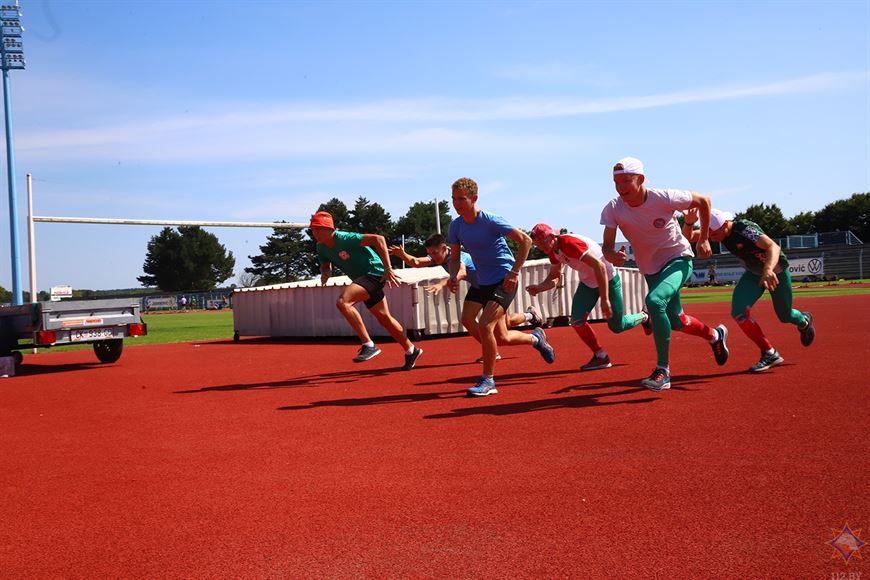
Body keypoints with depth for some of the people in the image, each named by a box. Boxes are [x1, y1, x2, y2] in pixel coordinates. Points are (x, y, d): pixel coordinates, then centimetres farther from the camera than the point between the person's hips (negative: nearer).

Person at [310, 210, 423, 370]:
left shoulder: (345, 238, -24)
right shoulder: (321, 247, 0)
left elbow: (378, 239, -27)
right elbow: (325, 265, 18)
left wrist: (388, 269, -29)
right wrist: (325, 272, -9)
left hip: (374, 273, -9)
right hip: (361, 278, 9)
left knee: (342, 302, -27)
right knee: (384, 318, 15)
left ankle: (369, 345, -23)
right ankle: (411, 350, 32)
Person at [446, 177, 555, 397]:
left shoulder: (490, 221, -18)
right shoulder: (456, 226, -1)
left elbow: (525, 240, -15)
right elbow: (455, 257, 12)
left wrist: (514, 273, -20)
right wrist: (453, 276, -9)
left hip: (504, 280, -6)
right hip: (482, 282, 7)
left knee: (485, 325, -20)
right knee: (501, 338, 8)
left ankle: (488, 380, -5)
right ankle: (535, 338, 39)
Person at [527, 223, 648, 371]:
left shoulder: (570, 243, -32)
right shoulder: (553, 250, -5)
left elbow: (599, 266, -35)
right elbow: (554, 277, 6)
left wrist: (605, 299, -35)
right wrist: (539, 288, -16)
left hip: (608, 279, -7)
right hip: (587, 283, 7)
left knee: (616, 327, 4)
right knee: (577, 320, -11)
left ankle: (643, 317, 35)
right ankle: (601, 357, 4)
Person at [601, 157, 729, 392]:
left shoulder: (665, 198, -25)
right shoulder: (613, 209, -18)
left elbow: (703, 201, -9)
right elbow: (607, 246, -17)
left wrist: (703, 239, -6)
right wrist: (612, 256, -41)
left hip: (678, 259, -5)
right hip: (650, 268, 5)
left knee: (654, 301, -32)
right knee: (675, 321, 17)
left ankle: (663, 370, -22)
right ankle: (715, 335, 49)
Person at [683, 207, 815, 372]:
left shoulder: (744, 229, -36)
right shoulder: (717, 230, -16)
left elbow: (773, 246, -48)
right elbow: (688, 237, -17)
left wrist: (768, 269, -67)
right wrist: (689, 222, -40)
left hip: (776, 270, -5)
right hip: (753, 273, 5)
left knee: (785, 316, 11)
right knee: (739, 311, -17)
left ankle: (804, 320, 51)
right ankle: (769, 354, -4)